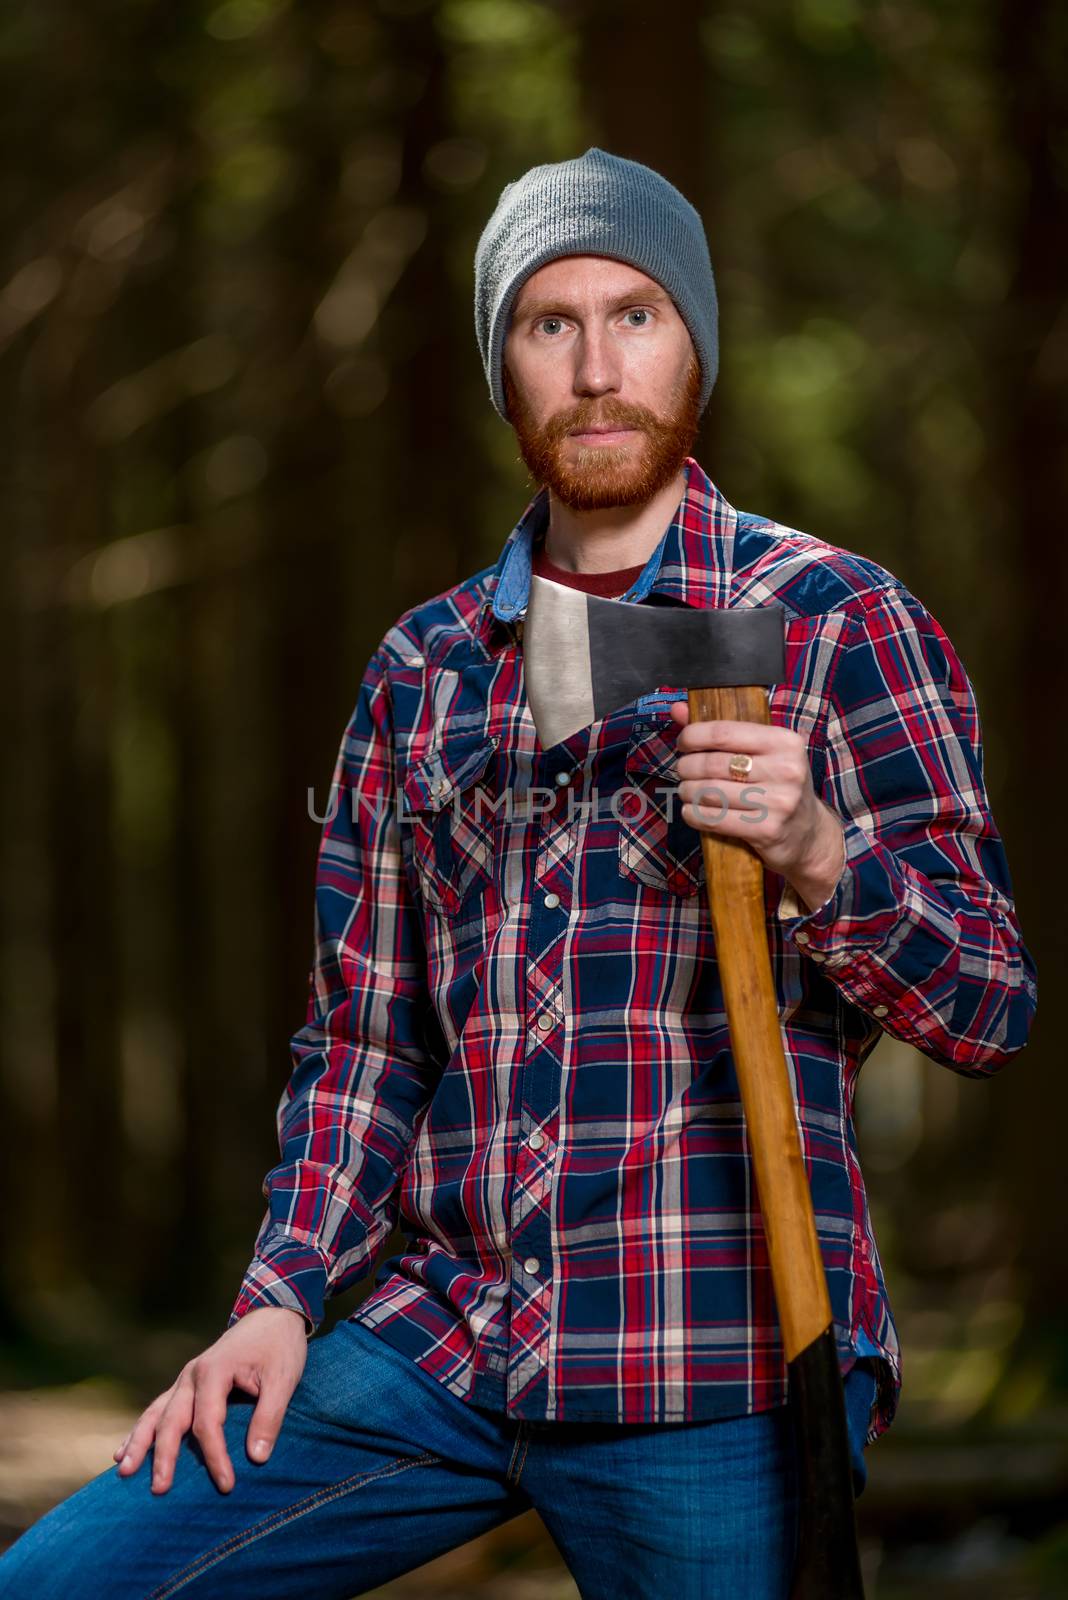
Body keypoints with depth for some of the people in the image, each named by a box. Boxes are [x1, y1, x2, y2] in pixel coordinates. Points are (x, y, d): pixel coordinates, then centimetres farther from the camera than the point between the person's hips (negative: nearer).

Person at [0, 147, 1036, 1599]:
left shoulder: (838, 625, 0)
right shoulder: (424, 668, 14)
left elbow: (990, 1009, -3)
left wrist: (816, 852, -22)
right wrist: (285, 1294, 3)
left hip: (716, 1371, -4)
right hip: (440, 1355, 4)